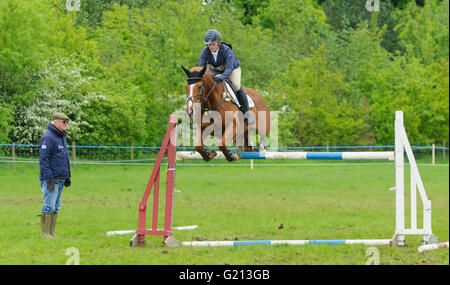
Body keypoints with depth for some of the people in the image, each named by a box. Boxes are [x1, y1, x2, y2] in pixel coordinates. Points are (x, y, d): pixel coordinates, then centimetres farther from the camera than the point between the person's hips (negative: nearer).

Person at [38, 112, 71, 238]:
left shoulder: (61, 137, 18)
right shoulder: (48, 137, -12)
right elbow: (43, 159, -17)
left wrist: (67, 176, 21)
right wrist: (49, 178, -21)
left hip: (60, 179, 9)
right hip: (51, 179, -9)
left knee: (56, 207, 9)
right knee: (49, 206, -9)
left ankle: (51, 233, 13)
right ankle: (45, 233, -6)